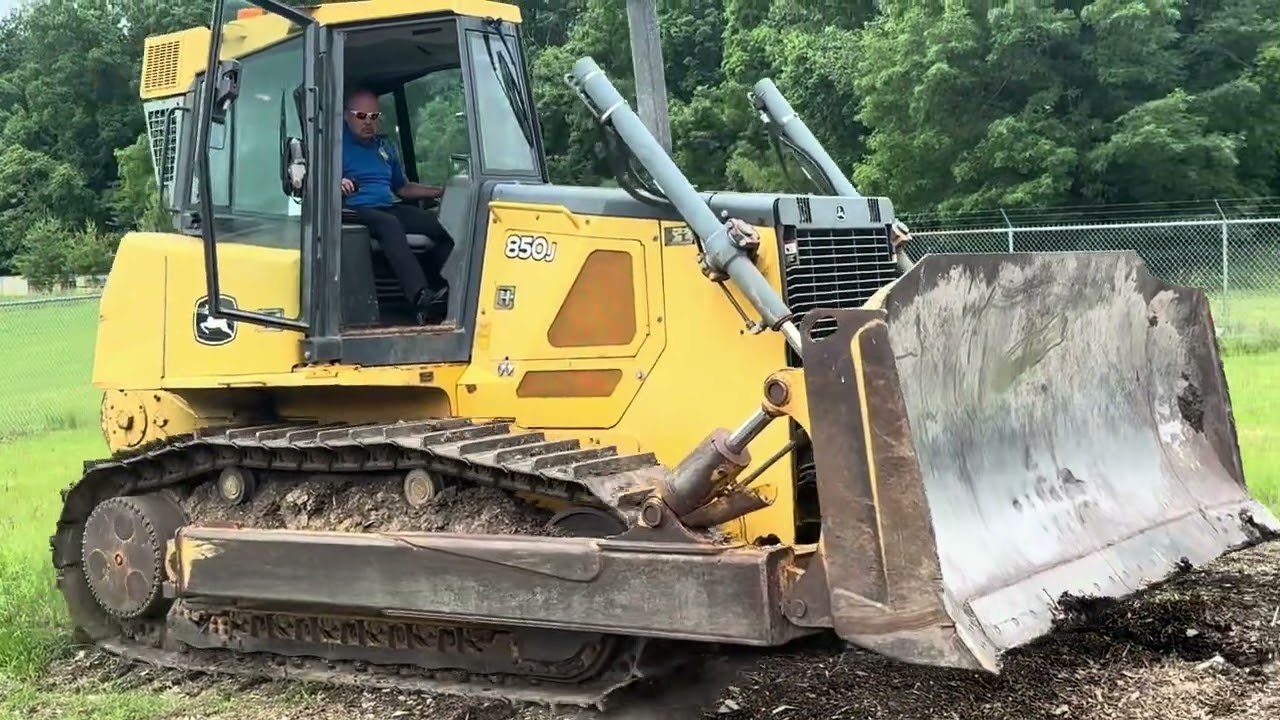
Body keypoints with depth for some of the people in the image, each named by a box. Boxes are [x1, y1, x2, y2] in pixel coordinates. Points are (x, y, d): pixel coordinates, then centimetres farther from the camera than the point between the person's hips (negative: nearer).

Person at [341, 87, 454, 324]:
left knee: (442, 224, -18)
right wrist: (336, 185, -26)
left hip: (388, 209, 7)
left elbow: (402, 188, 32)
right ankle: (420, 299, -51)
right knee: (390, 224, -39)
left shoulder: (385, 147, 28)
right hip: (354, 211, -7)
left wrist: (442, 192, 22)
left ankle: (435, 288, -22)